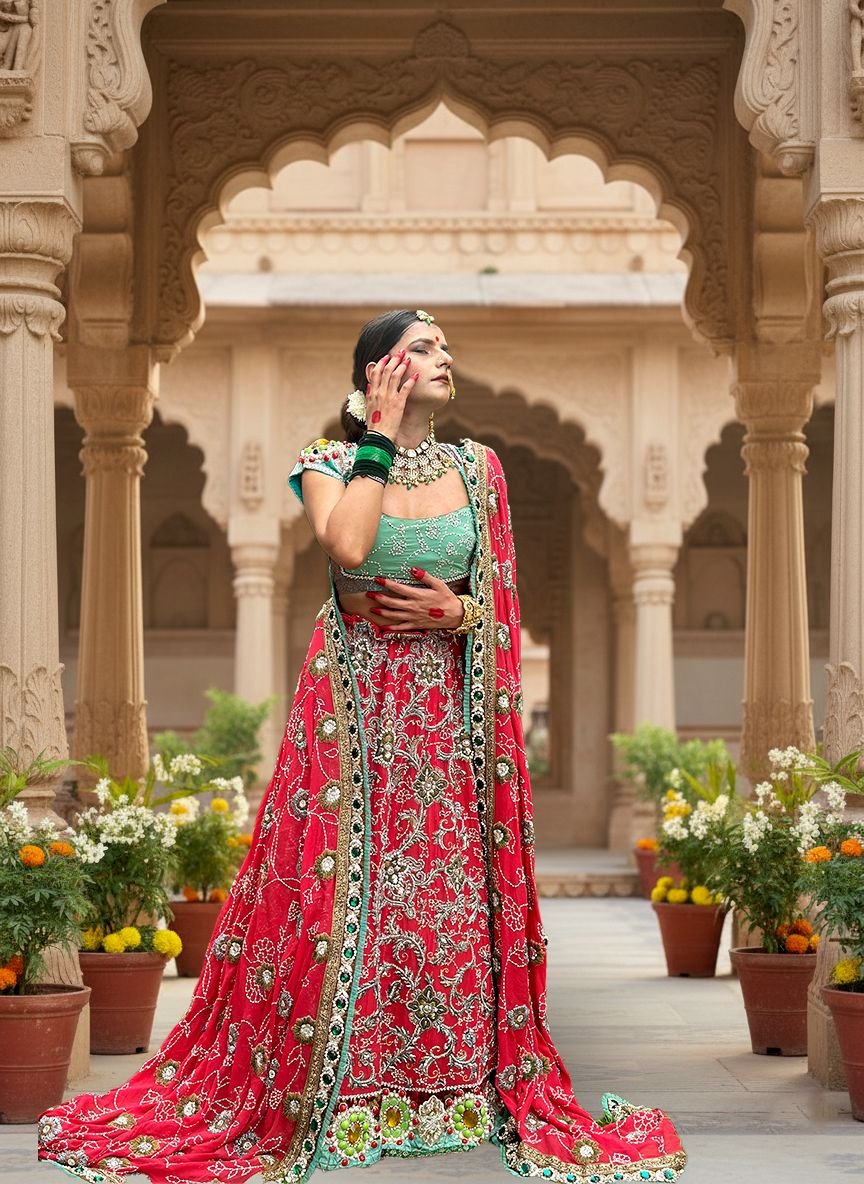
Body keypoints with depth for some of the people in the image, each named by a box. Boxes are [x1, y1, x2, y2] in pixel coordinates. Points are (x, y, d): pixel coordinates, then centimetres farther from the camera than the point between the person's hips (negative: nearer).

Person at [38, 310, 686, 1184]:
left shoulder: (476, 467, 8)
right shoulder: (329, 461, 0)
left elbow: (502, 598, 11)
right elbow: (347, 548, -22)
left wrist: (459, 611, -10)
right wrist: (378, 438, -13)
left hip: (450, 711, 3)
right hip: (354, 706, -2)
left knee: (452, 892, 2)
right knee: (341, 883, -3)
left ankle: (456, 1085, 14)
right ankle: (334, 1092, 8)